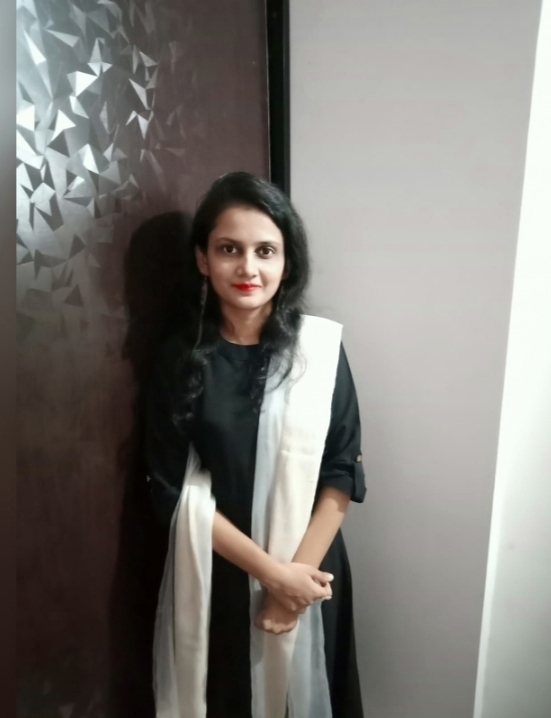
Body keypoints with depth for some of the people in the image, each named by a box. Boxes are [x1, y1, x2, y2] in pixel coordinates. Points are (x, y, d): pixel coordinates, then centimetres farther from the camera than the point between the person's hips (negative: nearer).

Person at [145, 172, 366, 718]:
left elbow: (342, 473, -7)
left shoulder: (321, 349, -10)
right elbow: (175, 492, -11)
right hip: (215, 576, 0)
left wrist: (297, 571, -13)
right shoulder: (180, 359, -10)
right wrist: (270, 571, -14)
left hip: (308, 573, 1)